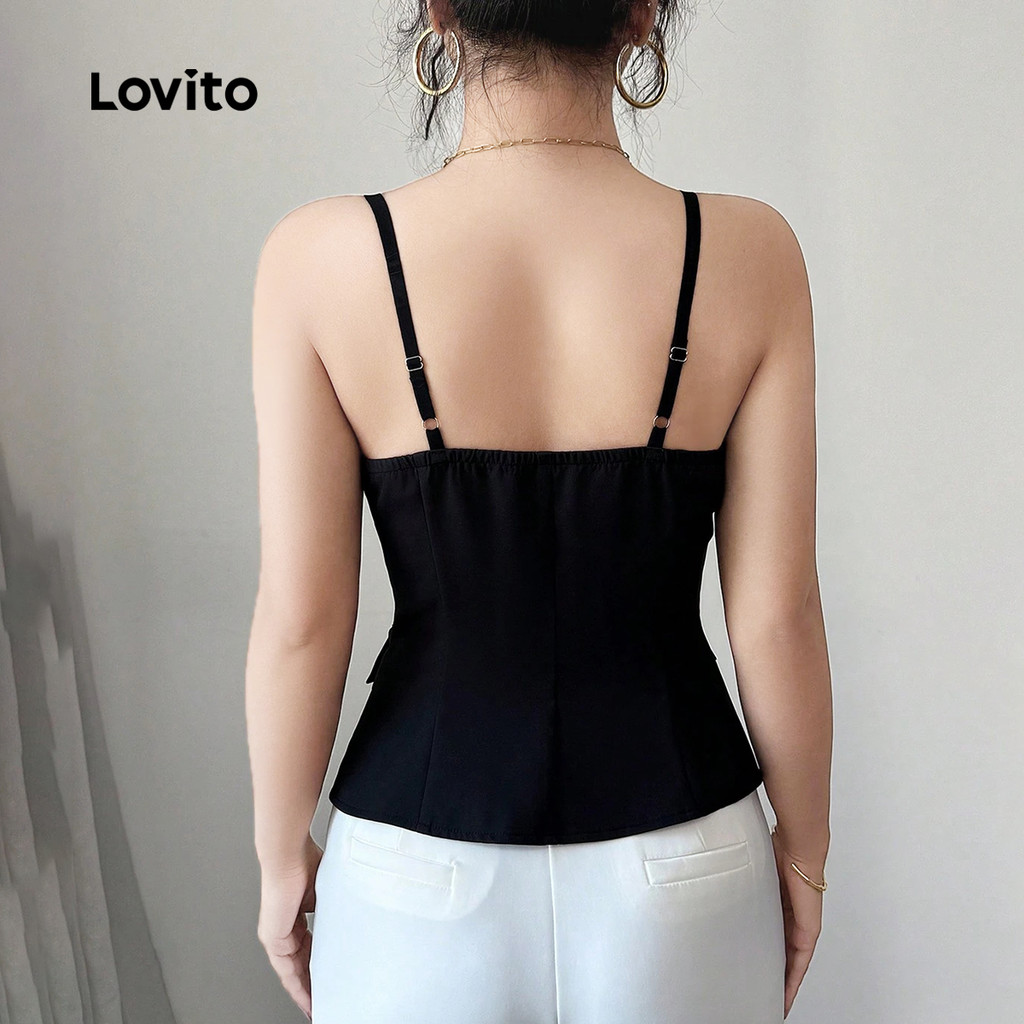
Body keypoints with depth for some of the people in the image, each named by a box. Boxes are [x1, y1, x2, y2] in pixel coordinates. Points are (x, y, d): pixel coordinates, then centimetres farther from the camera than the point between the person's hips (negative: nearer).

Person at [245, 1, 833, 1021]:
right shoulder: (747, 253, -12)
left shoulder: (321, 257, -14)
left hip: (419, 870, 0)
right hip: (681, 866, 1)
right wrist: (804, 848, 8)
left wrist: (283, 857, 5)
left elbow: (301, 619, -11)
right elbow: (776, 615, -9)